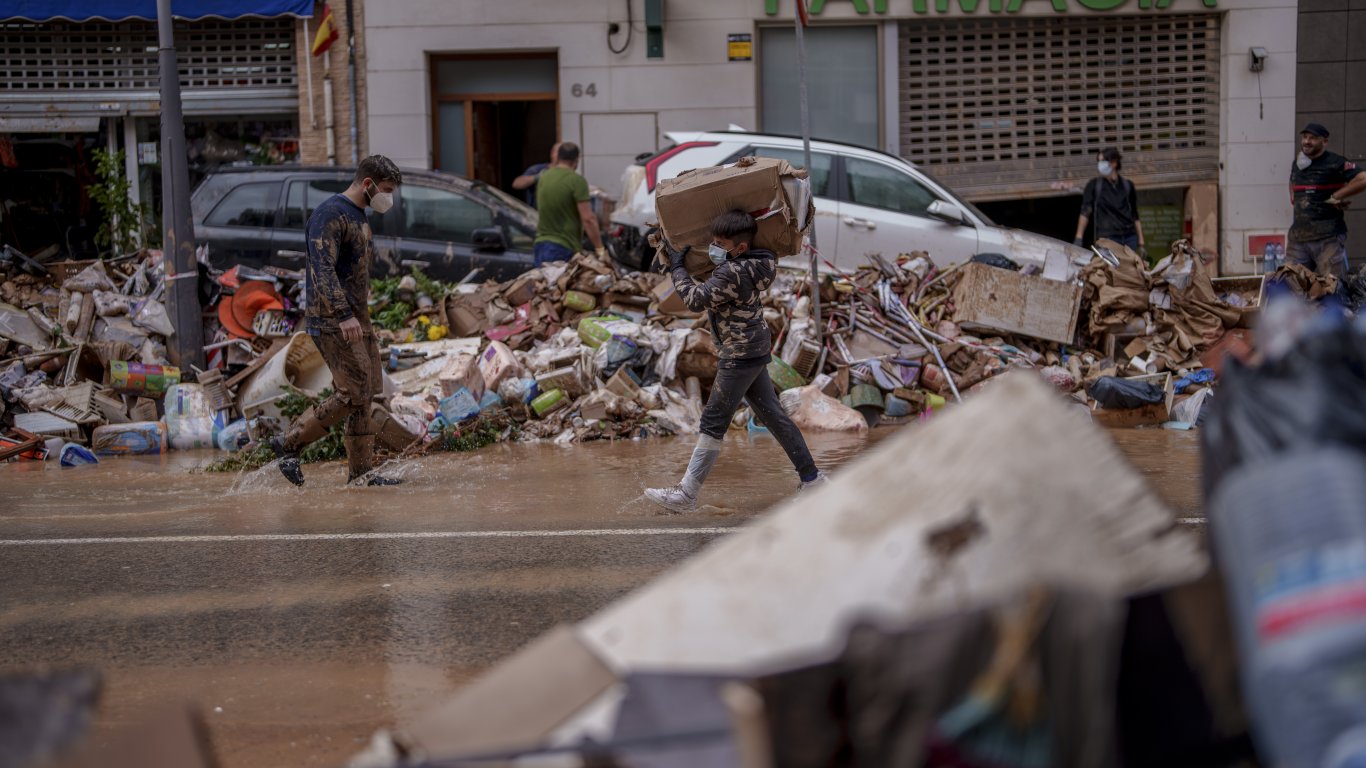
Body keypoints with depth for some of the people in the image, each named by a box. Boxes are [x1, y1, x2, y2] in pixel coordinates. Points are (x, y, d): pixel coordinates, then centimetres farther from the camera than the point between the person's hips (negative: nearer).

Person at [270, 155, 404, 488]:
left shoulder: (359, 218, 19)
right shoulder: (329, 215, -13)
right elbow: (322, 269, -24)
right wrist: (344, 316, -32)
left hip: (356, 320, 10)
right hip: (332, 322, -10)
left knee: (365, 395, 6)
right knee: (353, 394, -13)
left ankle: (361, 472, 10)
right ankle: (289, 444, -2)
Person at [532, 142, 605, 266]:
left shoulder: (543, 178, 12)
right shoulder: (577, 181, -11)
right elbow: (588, 219, -15)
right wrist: (600, 249, -12)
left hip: (540, 246, 7)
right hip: (564, 249, -7)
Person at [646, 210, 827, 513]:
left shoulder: (732, 273, -23)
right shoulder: (754, 263, 5)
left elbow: (696, 299, -23)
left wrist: (677, 266, -9)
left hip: (741, 355, -10)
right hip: (755, 350, 10)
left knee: (713, 422, -6)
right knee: (772, 414, 15)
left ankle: (686, 494, -2)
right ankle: (811, 477, 20)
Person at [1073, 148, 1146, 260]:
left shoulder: (1127, 185, 10)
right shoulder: (1094, 186, 4)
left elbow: (1135, 216, 14)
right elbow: (1085, 213, -2)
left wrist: (1141, 243, 10)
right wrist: (1078, 238, -13)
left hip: (1129, 238, 3)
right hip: (1107, 238, -3)